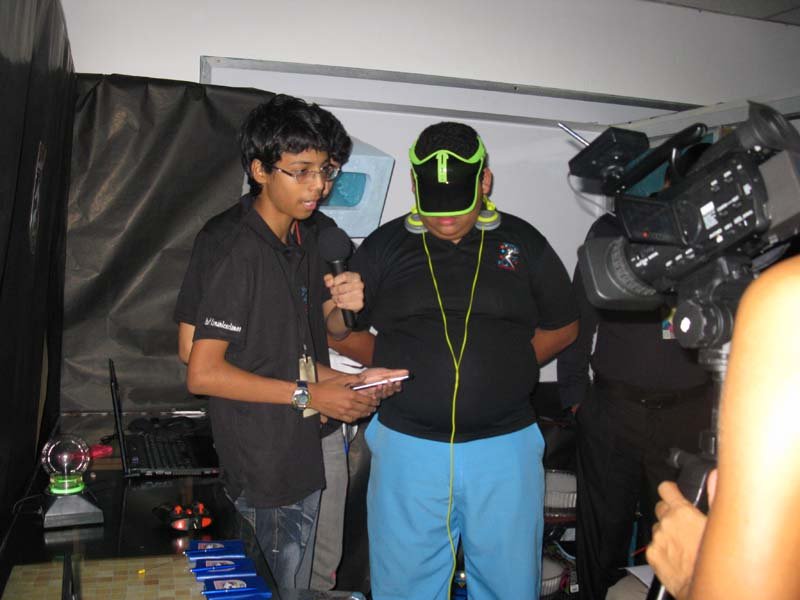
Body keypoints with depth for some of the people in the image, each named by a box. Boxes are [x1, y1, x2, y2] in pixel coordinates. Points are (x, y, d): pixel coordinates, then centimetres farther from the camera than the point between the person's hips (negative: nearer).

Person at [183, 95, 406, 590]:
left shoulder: (306, 245, 8)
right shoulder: (240, 256, -18)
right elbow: (203, 374, -21)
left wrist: (349, 381, -3)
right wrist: (308, 395, -19)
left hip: (304, 460, 8)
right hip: (261, 473, -8)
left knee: (298, 586, 23)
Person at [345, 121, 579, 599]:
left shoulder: (523, 242, 6)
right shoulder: (384, 247, 5)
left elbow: (563, 326, 12)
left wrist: (503, 364, -2)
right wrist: (397, 366, -7)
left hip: (505, 446, 1)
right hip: (409, 446, 0)